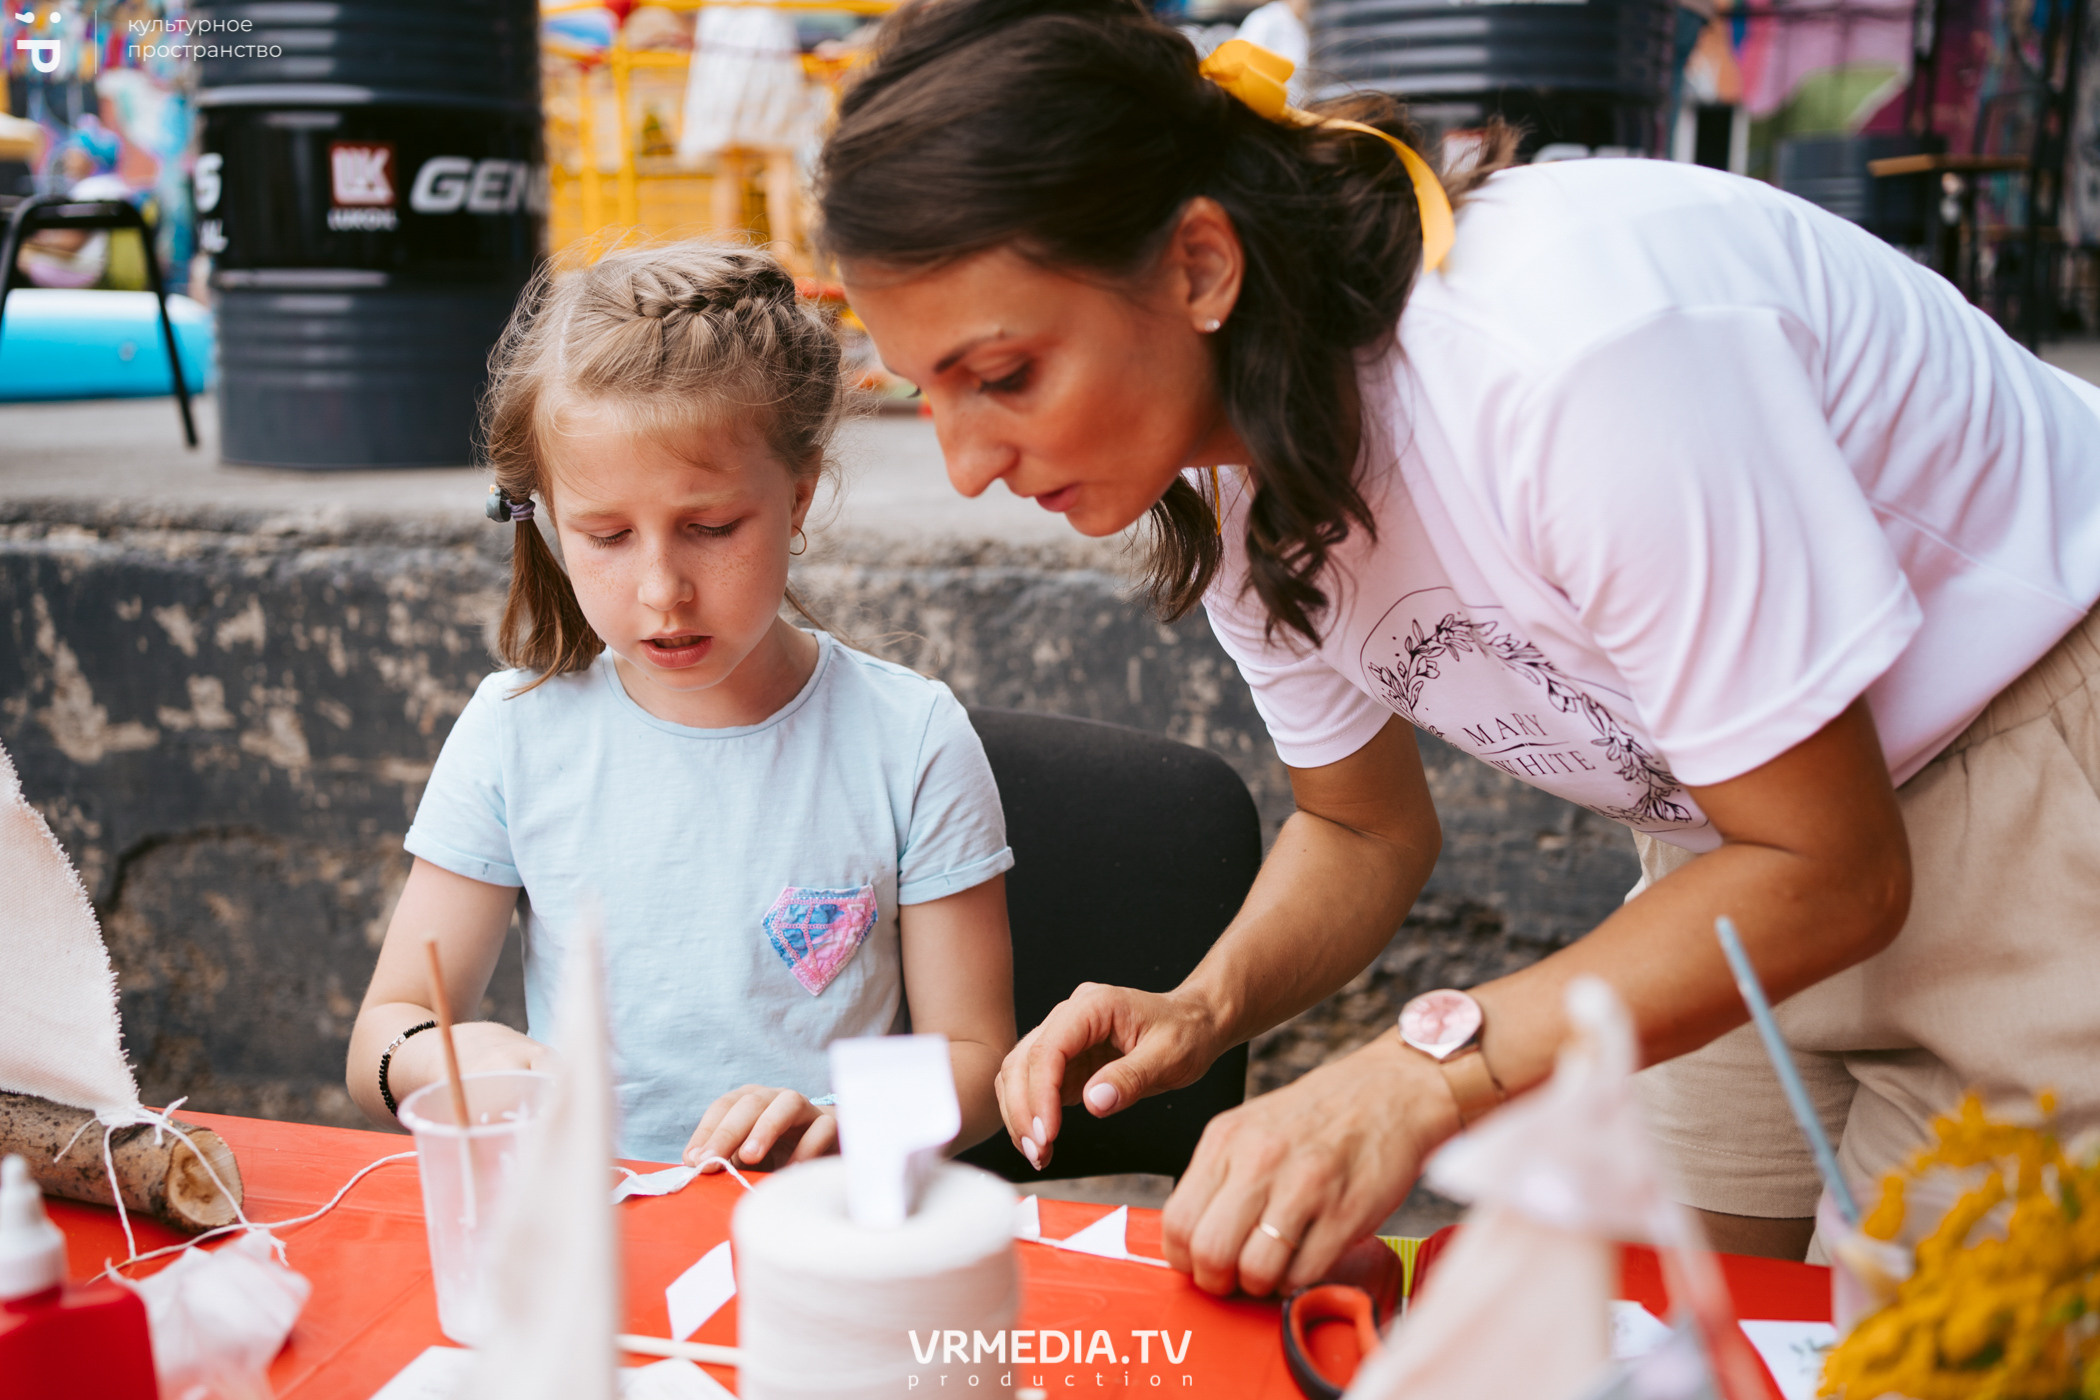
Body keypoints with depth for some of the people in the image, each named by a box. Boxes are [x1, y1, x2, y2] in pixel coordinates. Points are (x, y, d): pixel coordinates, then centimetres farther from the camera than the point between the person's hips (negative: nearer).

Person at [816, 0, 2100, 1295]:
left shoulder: (1566, 356, -36)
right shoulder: (1218, 477, -10)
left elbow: (1828, 869, -26)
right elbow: (1366, 826, 4)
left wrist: (1422, 1076, -33)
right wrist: (1205, 1007, -16)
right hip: (1760, 833, 6)